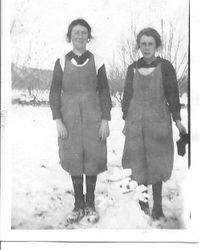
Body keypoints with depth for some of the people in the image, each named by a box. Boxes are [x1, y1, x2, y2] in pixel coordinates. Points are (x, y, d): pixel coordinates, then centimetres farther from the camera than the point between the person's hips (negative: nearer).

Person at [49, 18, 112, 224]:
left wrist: (105, 121, -4)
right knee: (74, 159, 6)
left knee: (92, 158, 4)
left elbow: (104, 93, 2)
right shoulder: (62, 62, 0)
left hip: (92, 117, 0)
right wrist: (58, 121, -7)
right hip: (70, 118, 0)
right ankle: (79, 205, 18)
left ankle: (90, 204, 17)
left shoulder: (96, 62, 0)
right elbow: (54, 93, 1)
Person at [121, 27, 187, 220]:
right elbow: (127, 96, 11)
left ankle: (157, 207, 9)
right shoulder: (133, 68, 6)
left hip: (158, 121, -2)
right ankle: (141, 203, 16)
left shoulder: (165, 67, -1)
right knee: (138, 163, 3)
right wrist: (125, 120, 9)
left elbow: (172, 95, 1)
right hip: (136, 122, 2)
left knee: (156, 164, 1)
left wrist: (177, 119, -3)